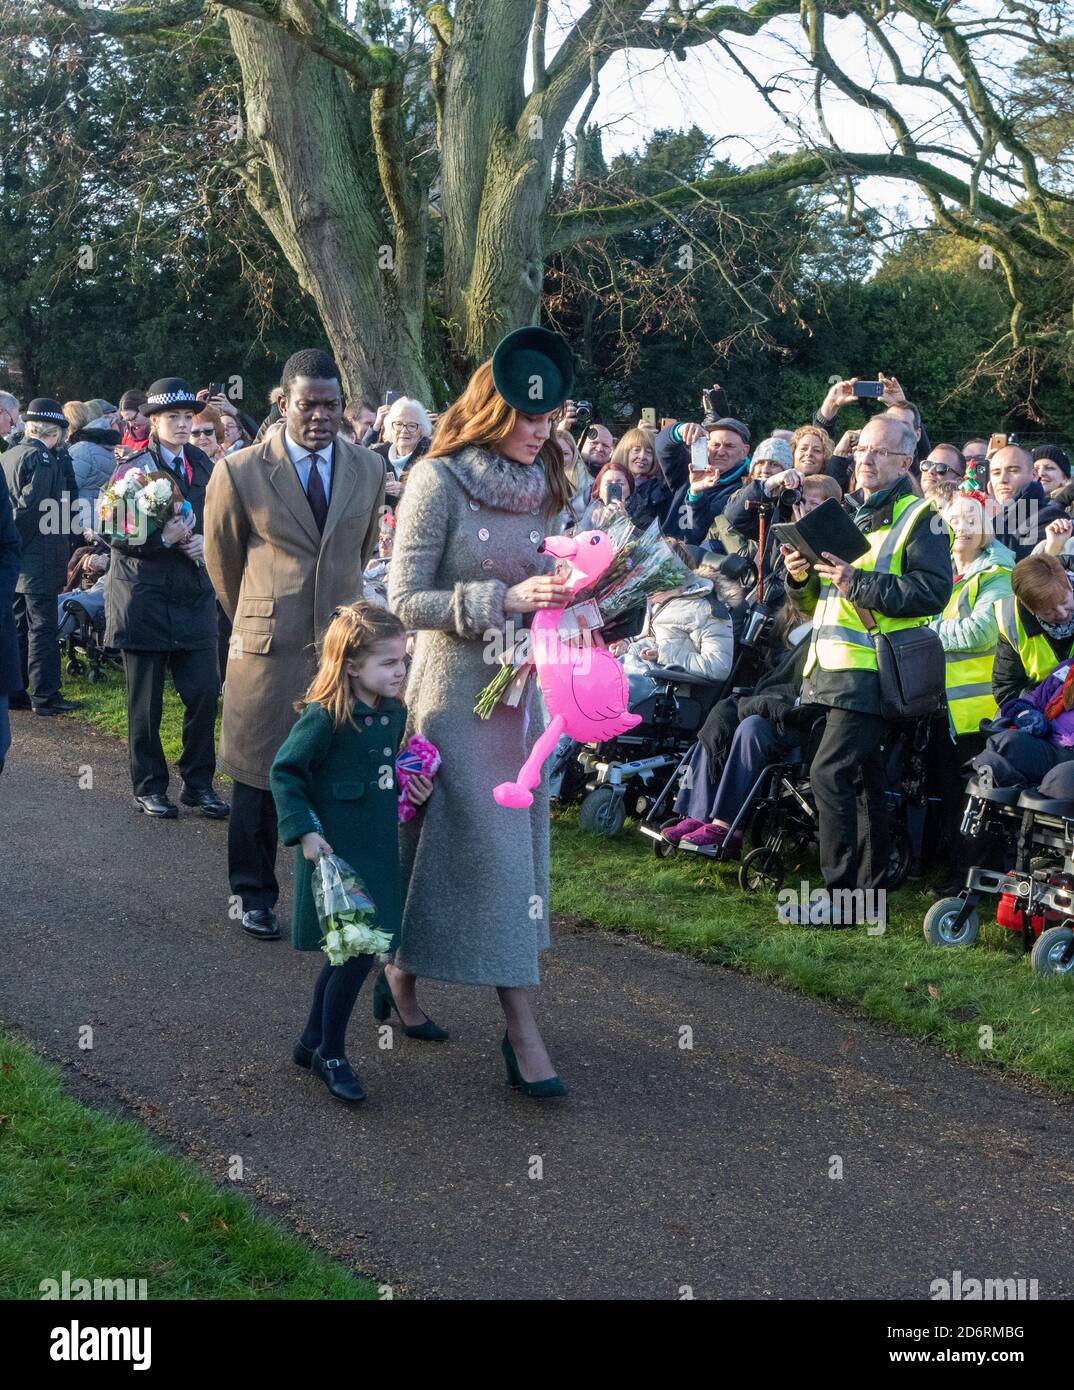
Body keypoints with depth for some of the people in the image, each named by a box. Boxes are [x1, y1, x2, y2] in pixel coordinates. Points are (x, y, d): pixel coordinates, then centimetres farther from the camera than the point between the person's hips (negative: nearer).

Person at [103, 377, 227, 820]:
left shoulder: (202, 465, 9)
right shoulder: (133, 468, -5)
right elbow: (117, 536, -9)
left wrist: (205, 542, -5)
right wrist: (165, 539, -20)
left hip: (194, 597, 4)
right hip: (145, 597, -4)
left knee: (204, 693, -1)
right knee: (146, 701, 4)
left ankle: (198, 783, 12)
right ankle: (149, 786, 16)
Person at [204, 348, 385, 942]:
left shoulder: (369, 469, 4)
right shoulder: (239, 471, -6)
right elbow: (222, 560, 8)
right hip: (268, 649, -2)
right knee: (258, 777, 7)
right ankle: (254, 894, 22)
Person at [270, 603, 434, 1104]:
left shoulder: (394, 713, 4)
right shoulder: (325, 718, -18)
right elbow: (284, 772, -14)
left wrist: (412, 789, 1)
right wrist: (303, 832, -19)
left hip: (377, 850, 8)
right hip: (334, 852, -8)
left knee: (350, 951, 15)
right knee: (357, 951, -6)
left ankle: (312, 1042, 31)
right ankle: (330, 1054, 11)